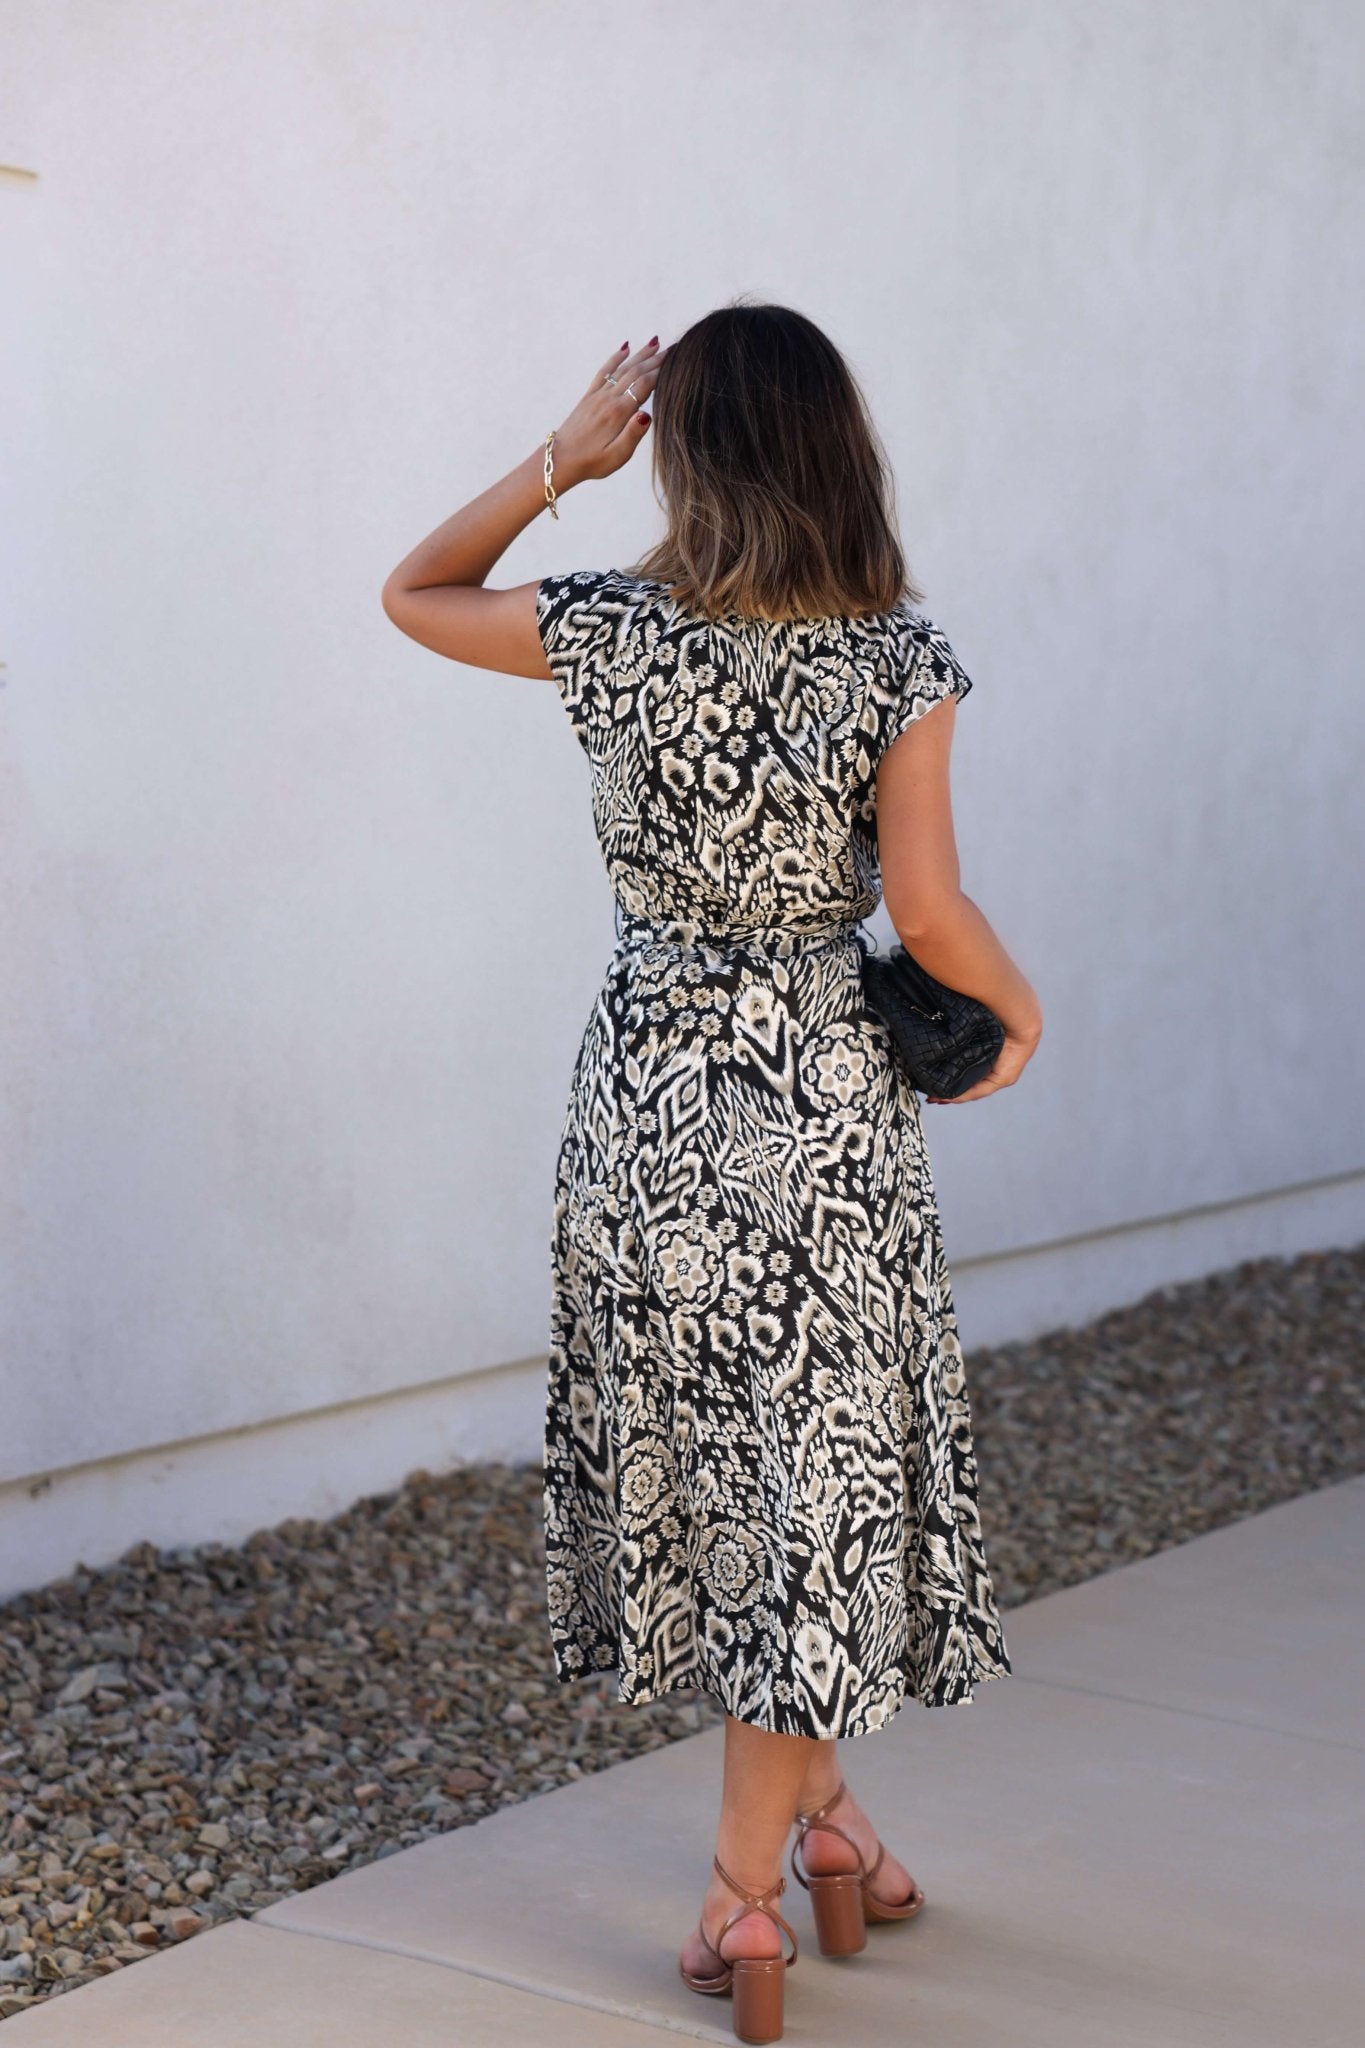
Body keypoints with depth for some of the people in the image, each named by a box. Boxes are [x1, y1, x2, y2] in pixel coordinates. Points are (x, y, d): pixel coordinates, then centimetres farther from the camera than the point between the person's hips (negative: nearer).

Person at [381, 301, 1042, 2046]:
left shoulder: (616, 634, -9)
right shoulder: (903, 661, -11)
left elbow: (411, 595, 8)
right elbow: (927, 910, -14)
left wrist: (560, 461, 6)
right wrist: (1017, 1008, 5)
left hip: (650, 1097, 1)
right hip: (833, 1102, -1)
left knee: (700, 1458, 17)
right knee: (817, 1463, 11)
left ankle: (814, 1807, 28)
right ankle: (757, 1867, 16)